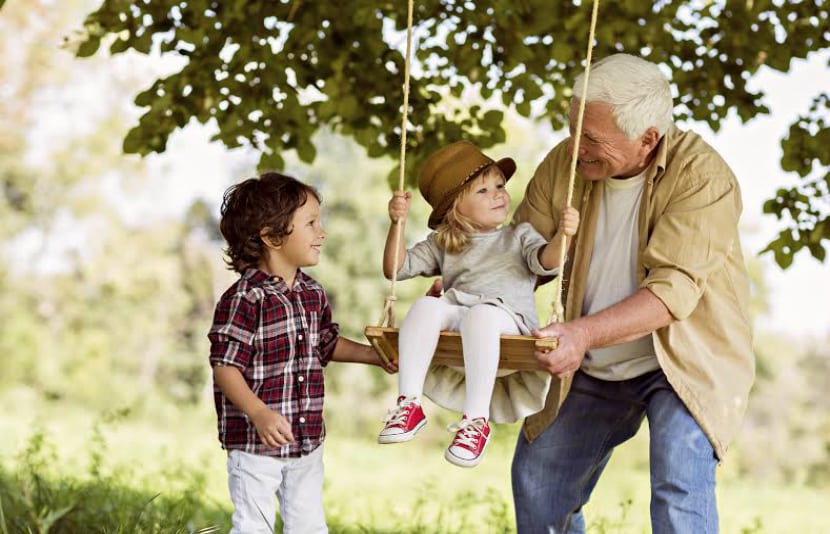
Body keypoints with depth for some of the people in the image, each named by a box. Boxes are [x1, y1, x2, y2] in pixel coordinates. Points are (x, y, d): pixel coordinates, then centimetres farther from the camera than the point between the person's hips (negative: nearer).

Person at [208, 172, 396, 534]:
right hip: (256, 443, -7)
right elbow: (225, 365, -21)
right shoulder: (245, 299, -18)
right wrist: (260, 414, -32)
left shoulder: (313, 294, 6)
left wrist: (373, 355, 14)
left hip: (307, 440, 7)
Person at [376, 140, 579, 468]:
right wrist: (398, 224, 6)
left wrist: (561, 237, -21)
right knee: (426, 305, -31)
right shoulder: (443, 245, 27)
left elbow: (545, 262, 1)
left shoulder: (520, 236, 22)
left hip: (508, 320, -2)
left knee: (481, 314, -38)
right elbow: (397, 269, 20)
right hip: (453, 318, 2)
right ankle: (409, 404, -34)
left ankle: (476, 419, -42)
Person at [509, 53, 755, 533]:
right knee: (537, 482, 12)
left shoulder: (702, 177, -24)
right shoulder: (564, 164, -10)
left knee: (680, 481, -27)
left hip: (684, 356, -5)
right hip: (593, 368, 6)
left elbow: (673, 290, -33)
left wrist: (585, 333, -46)